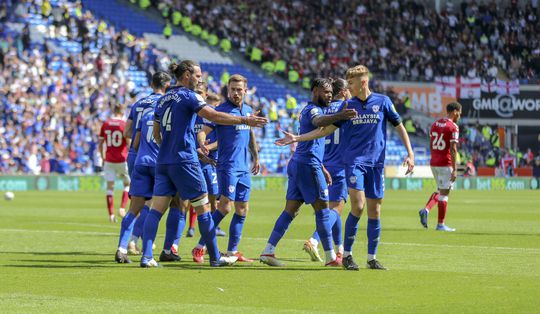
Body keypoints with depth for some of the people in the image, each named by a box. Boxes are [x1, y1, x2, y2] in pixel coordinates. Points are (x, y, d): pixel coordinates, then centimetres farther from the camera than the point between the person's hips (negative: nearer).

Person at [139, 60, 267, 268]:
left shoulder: (163, 100, 15)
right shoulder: (188, 96, -7)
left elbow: (156, 133, 20)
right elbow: (213, 116, -18)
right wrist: (245, 121, -16)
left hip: (163, 162, 7)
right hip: (184, 161, -7)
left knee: (156, 210, 1)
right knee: (203, 209, 3)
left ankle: (146, 256, -10)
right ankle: (215, 258, 8)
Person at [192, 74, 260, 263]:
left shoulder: (248, 111, 12)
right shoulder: (221, 110, -9)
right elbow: (203, 132, -15)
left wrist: (255, 157, 29)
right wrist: (202, 145, -35)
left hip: (244, 168, 7)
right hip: (227, 166, -7)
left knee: (242, 209, 7)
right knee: (225, 207, -16)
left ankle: (232, 251, 14)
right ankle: (199, 247, -12)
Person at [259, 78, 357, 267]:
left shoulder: (310, 110, 23)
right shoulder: (313, 109, -9)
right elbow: (318, 121, -36)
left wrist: (322, 168, 33)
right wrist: (340, 116, -52)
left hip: (298, 164, 10)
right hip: (308, 165, -10)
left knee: (291, 210, 7)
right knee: (323, 209, -6)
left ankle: (268, 251, 4)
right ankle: (330, 257, -5)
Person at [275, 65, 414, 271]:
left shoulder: (382, 101, 2)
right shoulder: (347, 105, 5)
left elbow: (399, 126, 8)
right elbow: (327, 129, 8)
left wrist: (410, 153, 1)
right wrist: (297, 138, 3)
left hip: (376, 163, 1)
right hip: (354, 161, -1)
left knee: (374, 210, 3)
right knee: (358, 206, -14)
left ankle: (372, 258, 12)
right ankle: (347, 254, -4)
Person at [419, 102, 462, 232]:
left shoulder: (434, 124, 10)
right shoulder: (453, 127, -12)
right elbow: (453, 149, -17)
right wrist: (455, 170, -16)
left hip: (434, 163, 7)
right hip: (446, 164, -7)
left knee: (441, 191, 21)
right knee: (444, 193, 1)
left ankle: (426, 210, -2)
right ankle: (440, 224, 5)